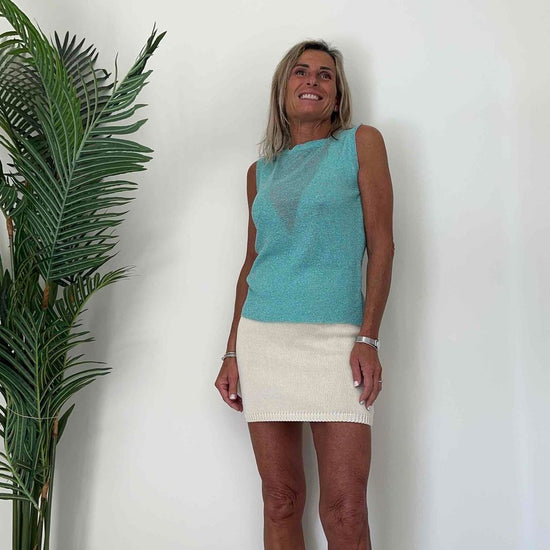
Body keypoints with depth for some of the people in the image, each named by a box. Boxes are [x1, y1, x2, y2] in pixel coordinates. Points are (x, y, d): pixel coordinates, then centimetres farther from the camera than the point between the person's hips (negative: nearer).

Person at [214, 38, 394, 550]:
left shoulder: (361, 143, 6)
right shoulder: (261, 172, 16)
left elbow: (381, 243, 0)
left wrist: (369, 339, -10)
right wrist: (232, 354, 11)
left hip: (335, 336, -3)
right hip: (263, 336, 4)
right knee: (280, 500, 6)